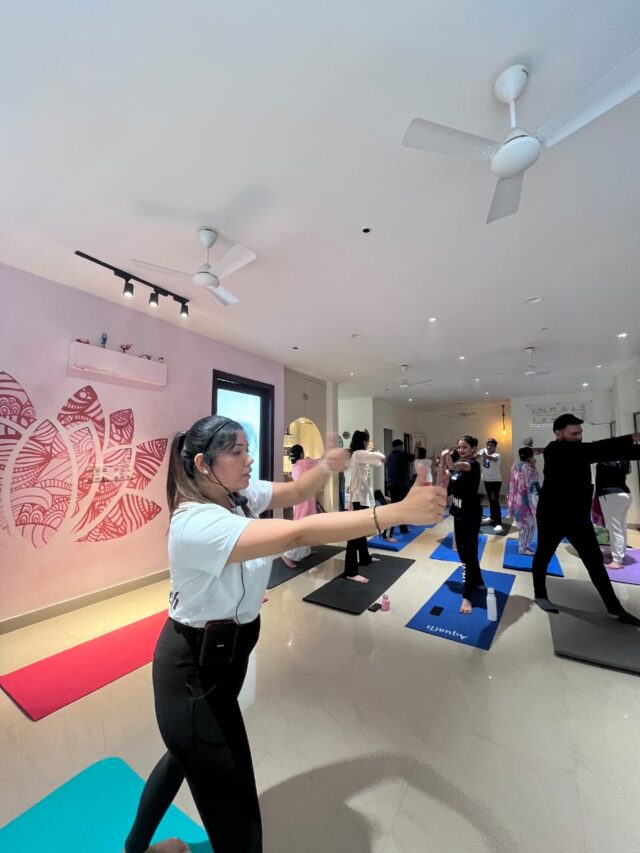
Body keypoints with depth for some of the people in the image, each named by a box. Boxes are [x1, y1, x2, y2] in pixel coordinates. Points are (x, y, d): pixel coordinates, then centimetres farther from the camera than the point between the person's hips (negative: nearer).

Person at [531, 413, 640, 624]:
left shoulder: (578, 450, 6)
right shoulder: (554, 451, -19)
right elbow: (593, 449, -32)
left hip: (578, 516, 7)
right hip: (552, 515, -7)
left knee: (595, 561, 13)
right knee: (543, 556, 9)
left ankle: (615, 607, 26)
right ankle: (540, 595, 26)